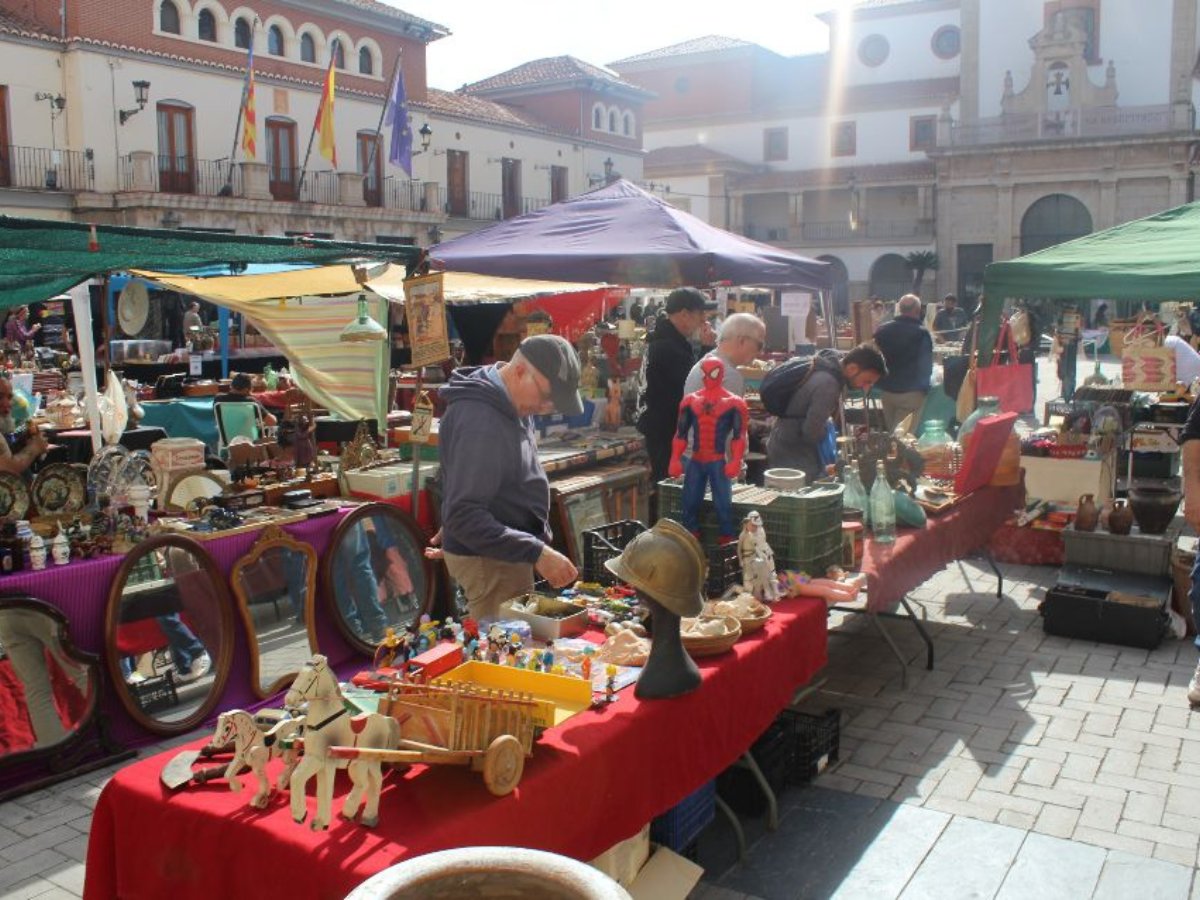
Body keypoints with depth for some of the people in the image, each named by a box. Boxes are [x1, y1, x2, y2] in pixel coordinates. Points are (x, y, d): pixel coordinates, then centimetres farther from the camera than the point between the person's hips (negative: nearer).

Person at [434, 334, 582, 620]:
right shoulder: (480, 422, -25)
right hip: (488, 561, -9)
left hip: (508, 552, 9)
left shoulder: (511, 404, 5)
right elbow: (465, 515, -29)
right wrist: (536, 553, -33)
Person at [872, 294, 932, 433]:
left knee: (890, 433, 17)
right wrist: (924, 388, 3)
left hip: (886, 390, 5)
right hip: (911, 392, -5)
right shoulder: (922, 333, -14)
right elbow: (926, 366, -11)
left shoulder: (882, 330, 1)